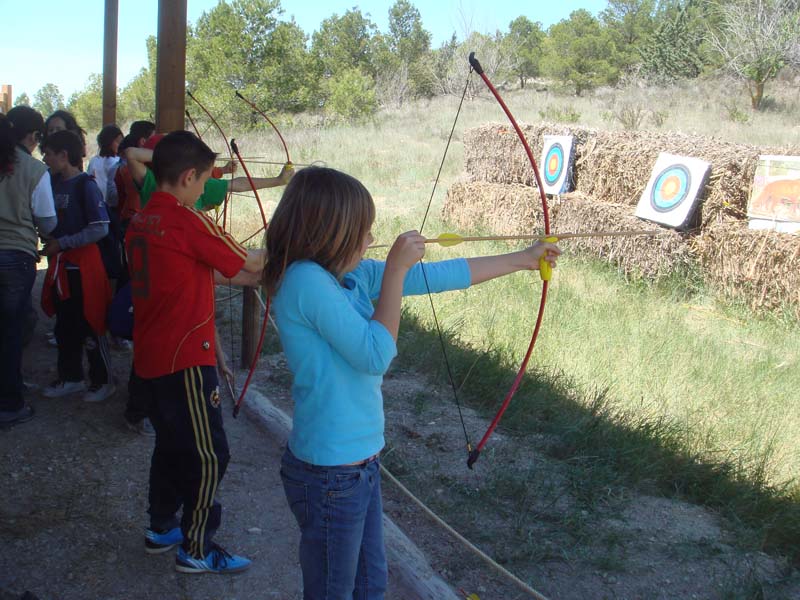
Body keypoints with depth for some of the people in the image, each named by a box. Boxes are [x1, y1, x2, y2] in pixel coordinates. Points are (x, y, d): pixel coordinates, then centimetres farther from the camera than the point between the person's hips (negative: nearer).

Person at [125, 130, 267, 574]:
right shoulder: (188, 222, -17)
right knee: (209, 454, 2)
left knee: (171, 443, 22)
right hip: (184, 358, -9)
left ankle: (161, 528, 36)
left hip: (151, 355, 9)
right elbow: (248, 263, -9)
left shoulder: (139, 223, 8)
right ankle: (196, 549, 13)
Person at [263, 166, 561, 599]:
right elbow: (376, 354, -22)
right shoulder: (306, 280, -22)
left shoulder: (348, 275, 3)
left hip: (360, 464, 8)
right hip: (331, 474, -8)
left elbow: (433, 276, 9)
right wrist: (396, 269, -16)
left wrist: (522, 259, 15)